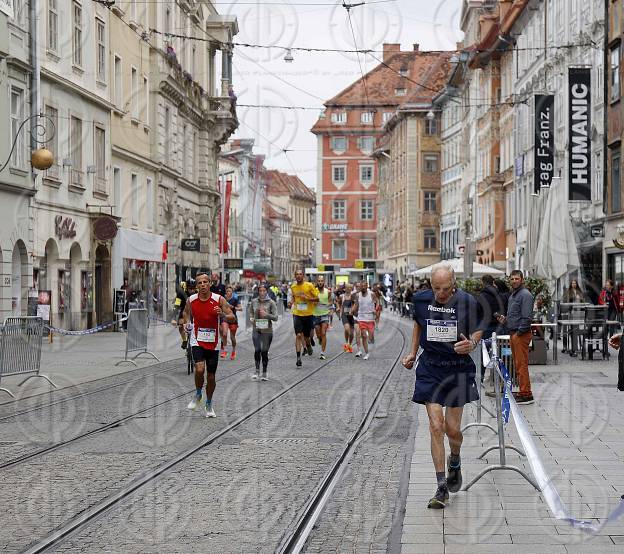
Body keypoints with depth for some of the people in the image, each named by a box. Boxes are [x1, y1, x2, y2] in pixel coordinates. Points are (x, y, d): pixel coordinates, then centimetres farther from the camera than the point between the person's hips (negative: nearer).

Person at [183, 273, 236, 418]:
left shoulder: (219, 300, -8)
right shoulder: (191, 300, -3)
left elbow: (233, 319, -8)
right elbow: (186, 312, 20)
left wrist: (222, 315, -27)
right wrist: (187, 323, 1)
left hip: (213, 343, 0)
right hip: (197, 341, 0)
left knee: (211, 376, 8)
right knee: (199, 369, -23)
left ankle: (209, 406, 29)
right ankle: (198, 395, 6)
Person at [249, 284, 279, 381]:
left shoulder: (271, 302, -5)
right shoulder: (254, 301, 5)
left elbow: (275, 317, -6)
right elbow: (251, 312, 24)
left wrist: (266, 314, -20)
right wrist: (252, 318, 4)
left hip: (267, 330, -2)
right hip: (256, 330, 2)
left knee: (264, 352, 2)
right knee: (257, 350, -9)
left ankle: (264, 373, 14)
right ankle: (257, 371, 4)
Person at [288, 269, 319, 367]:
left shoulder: (309, 286, -8)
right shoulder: (293, 287, 3)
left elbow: (317, 298, -4)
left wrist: (307, 298, -19)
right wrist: (291, 302, 1)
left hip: (308, 314, -1)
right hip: (297, 314, 1)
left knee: (306, 336, 8)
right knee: (298, 335, -12)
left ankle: (308, 345, 45)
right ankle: (298, 358, -10)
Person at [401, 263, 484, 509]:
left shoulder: (467, 302, -9)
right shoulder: (421, 299, -3)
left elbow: (478, 331, 4)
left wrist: (471, 343, -17)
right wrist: (412, 353, 16)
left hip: (458, 369, -1)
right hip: (429, 368, 1)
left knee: (452, 429, 2)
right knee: (436, 426, -7)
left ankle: (455, 462, 38)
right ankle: (441, 487, 0)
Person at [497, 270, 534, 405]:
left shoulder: (525, 295, -12)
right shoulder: (513, 295, 19)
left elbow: (527, 317, -18)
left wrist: (519, 332, -18)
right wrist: (505, 319, 10)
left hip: (521, 334, -10)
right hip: (513, 333, 10)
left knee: (521, 364, -10)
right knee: (517, 364, 12)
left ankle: (526, 394, -10)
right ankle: (522, 391, 17)